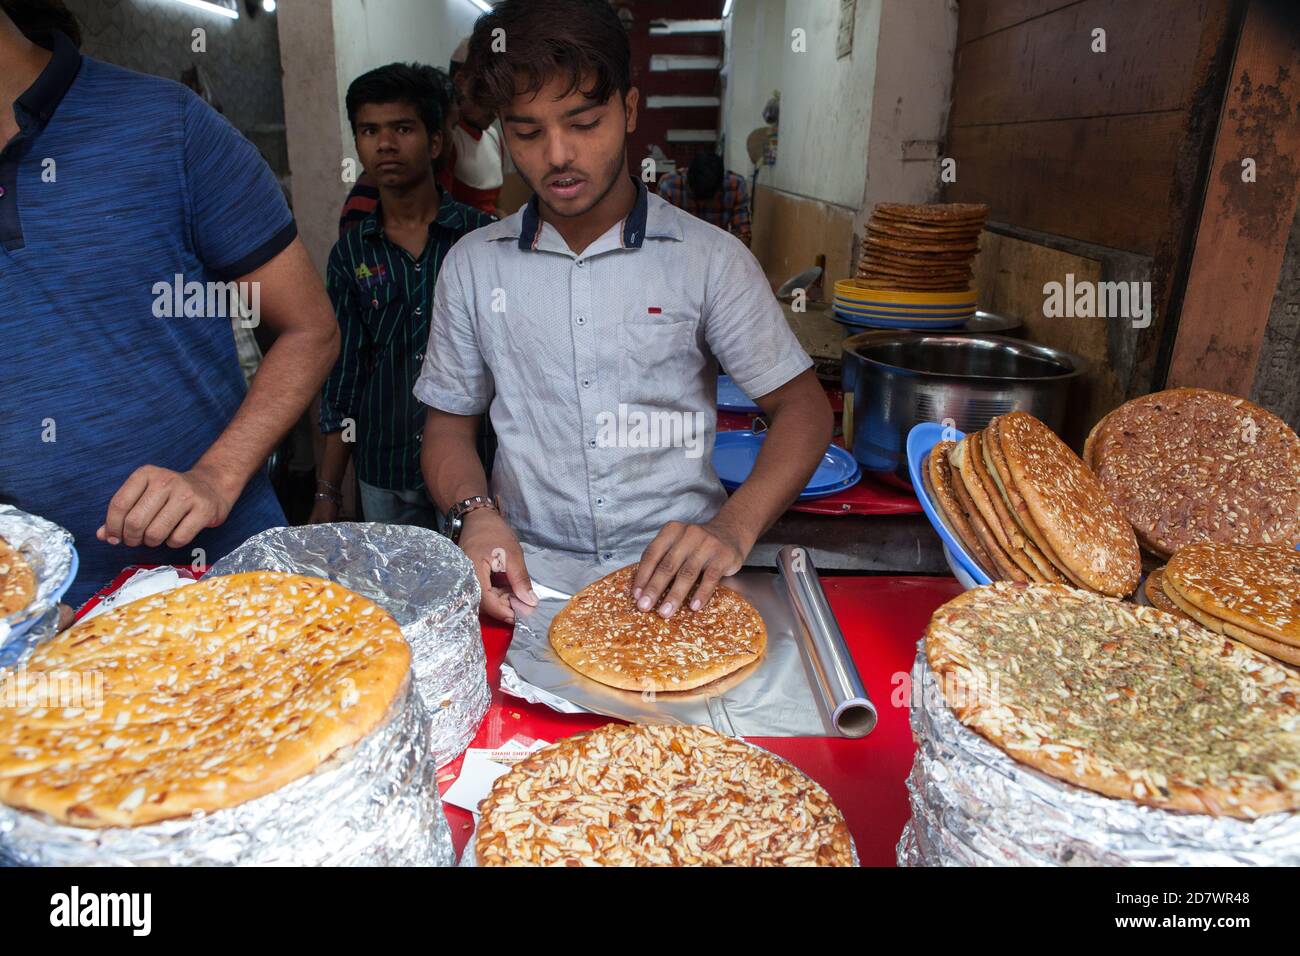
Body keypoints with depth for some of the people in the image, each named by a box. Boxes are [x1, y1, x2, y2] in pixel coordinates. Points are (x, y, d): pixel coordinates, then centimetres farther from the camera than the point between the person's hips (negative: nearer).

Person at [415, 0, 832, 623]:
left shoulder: (710, 258, 1)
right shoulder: (473, 264, 7)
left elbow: (802, 405, 1)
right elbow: (448, 425, 12)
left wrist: (735, 527, -17)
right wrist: (474, 513, -11)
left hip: (675, 573, -1)